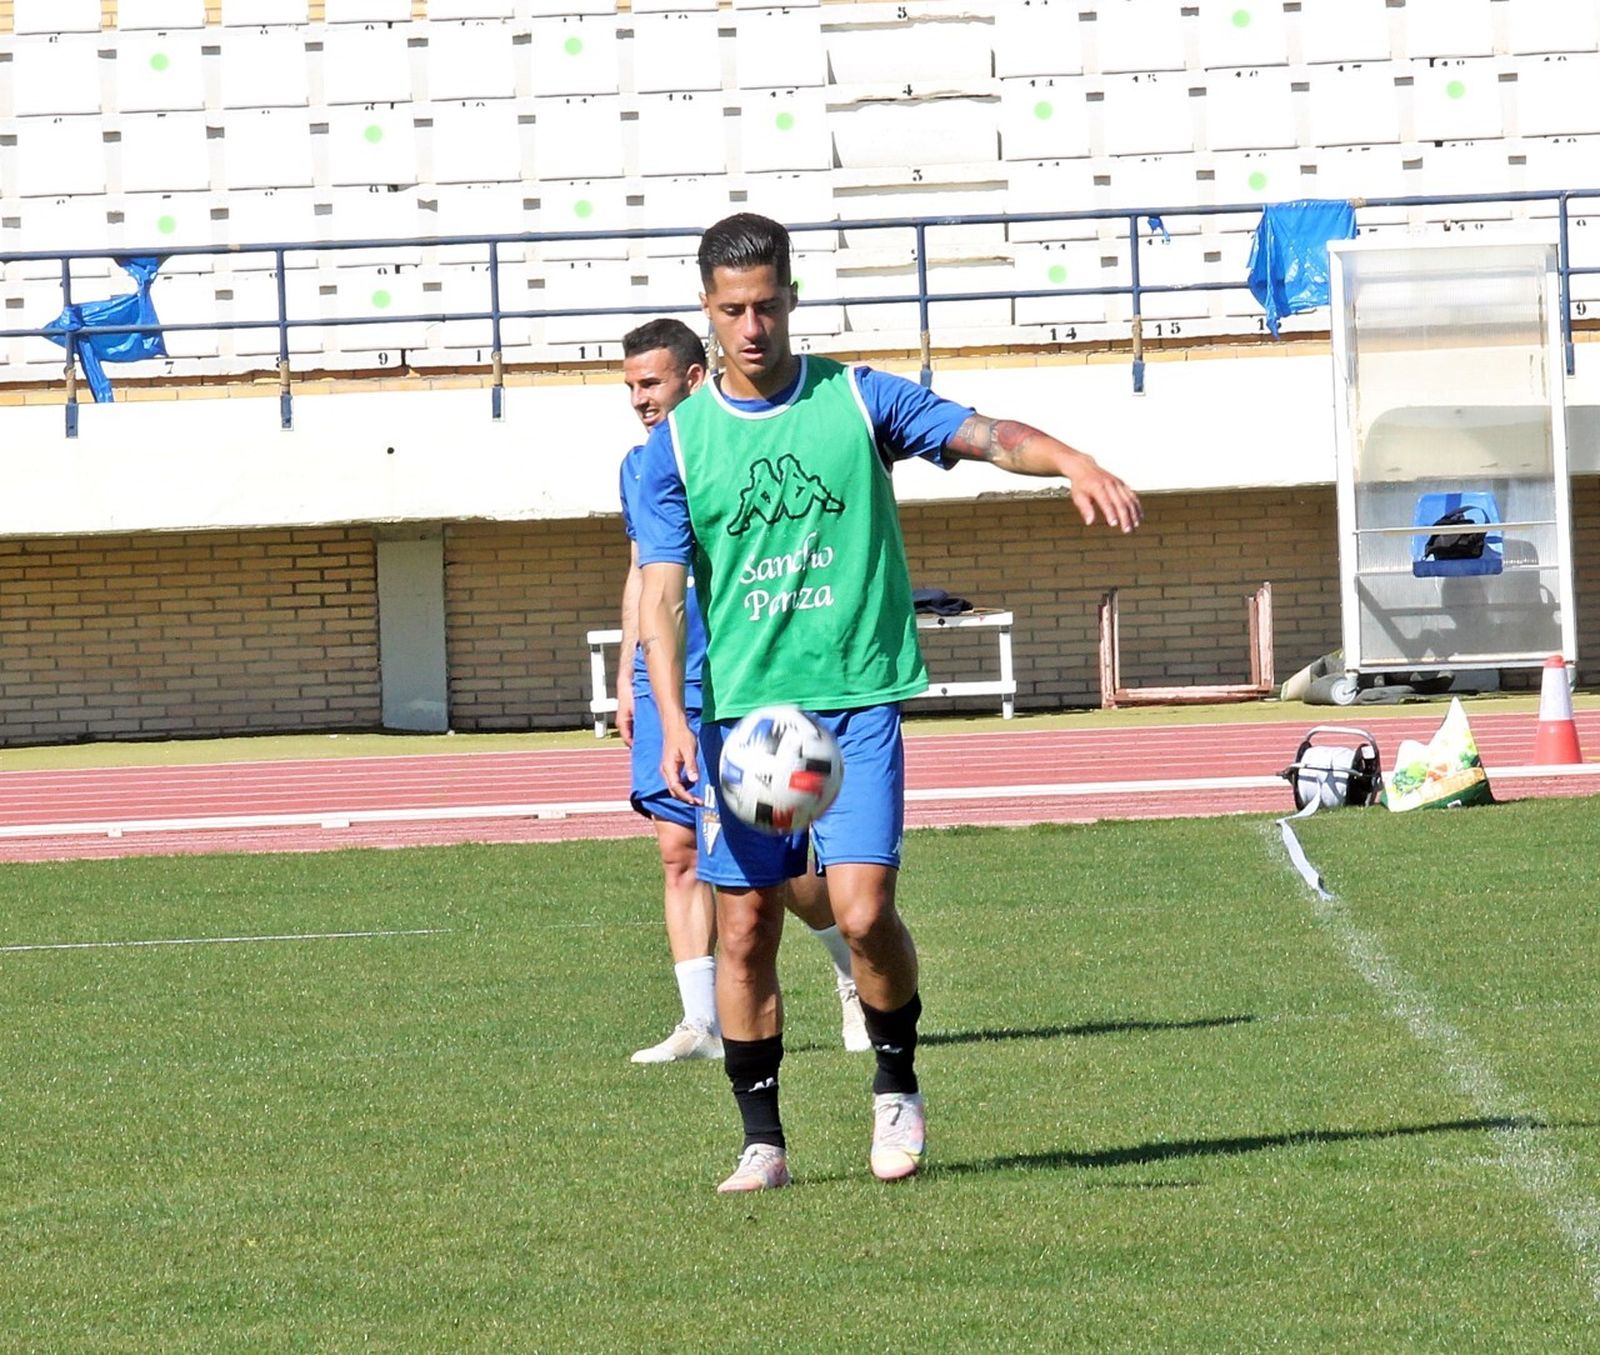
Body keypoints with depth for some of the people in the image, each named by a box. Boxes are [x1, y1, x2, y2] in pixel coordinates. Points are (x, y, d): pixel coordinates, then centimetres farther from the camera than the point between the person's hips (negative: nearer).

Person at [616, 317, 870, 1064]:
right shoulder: (640, 466, 12)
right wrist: (627, 675, 17)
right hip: (665, 687, 6)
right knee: (678, 848, -2)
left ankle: (856, 976, 25)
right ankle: (702, 1024, -1)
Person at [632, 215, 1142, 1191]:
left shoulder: (859, 400, 3)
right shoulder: (678, 442, 5)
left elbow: (986, 435, -7)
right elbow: (663, 593, 0)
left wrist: (1071, 461, -29)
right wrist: (674, 721, -14)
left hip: (858, 698, -2)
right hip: (740, 707, 2)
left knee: (862, 908, -15)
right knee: (746, 926, 1)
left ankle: (898, 1086, 10)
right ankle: (763, 1140, 13)